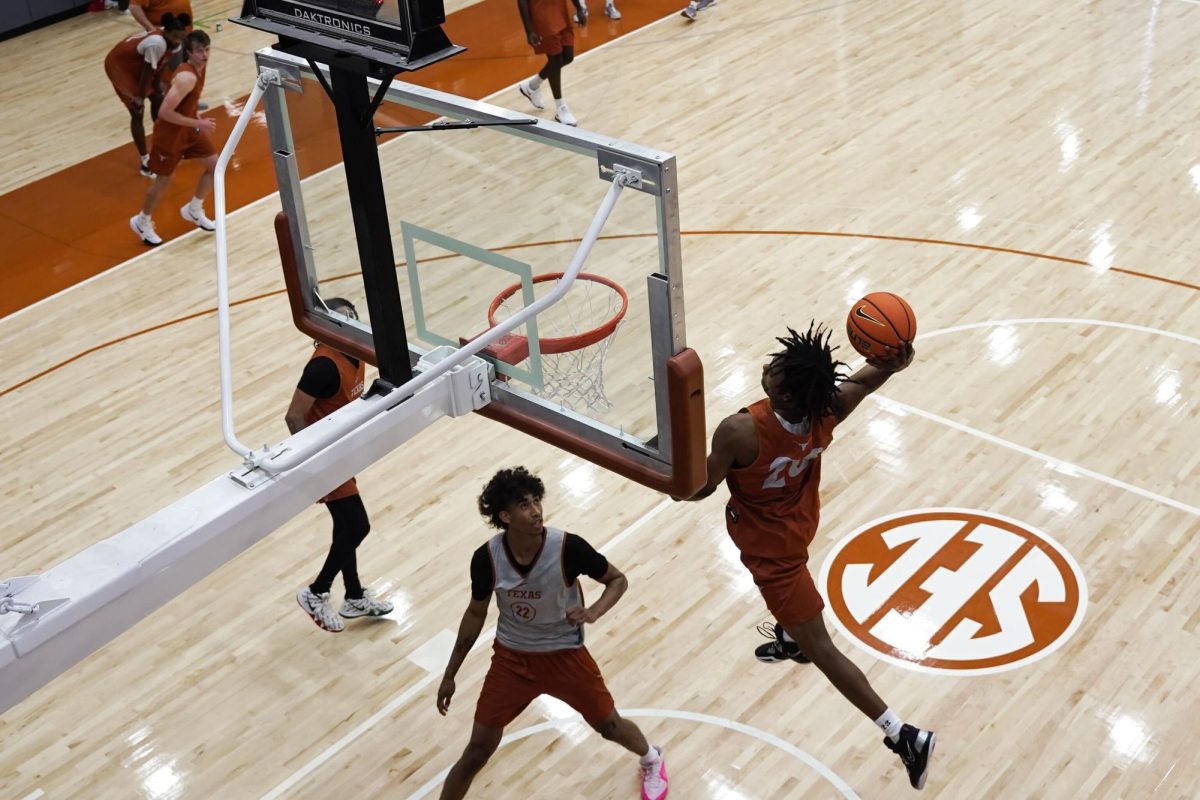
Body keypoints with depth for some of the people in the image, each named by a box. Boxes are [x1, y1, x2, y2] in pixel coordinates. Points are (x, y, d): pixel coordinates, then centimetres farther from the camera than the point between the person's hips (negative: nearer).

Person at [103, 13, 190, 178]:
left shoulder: (166, 37, -10)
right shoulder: (157, 43, -37)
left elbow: (156, 66, 5)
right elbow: (146, 71, -27)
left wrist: (156, 86, 13)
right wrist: (140, 97, -17)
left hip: (135, 63, 9)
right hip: (119, 65, -9)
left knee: (157, 98, 17)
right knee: (137, 113, -10)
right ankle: (146, 162, -2)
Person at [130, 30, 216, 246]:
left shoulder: (201, 66, -5)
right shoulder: (187, 77, -33)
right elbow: (164, 112, -34)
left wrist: (196, 116, 8)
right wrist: (198, 124, -28)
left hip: (189, 127, 8)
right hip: (169, 132, -8)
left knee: (214, 165, 11)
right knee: (164, 179, 6)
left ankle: (193, 210, 31)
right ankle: (142, 222, 29)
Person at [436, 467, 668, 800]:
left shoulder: (568, 547, -26)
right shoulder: (487, 558, -20)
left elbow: (618, 580, -9)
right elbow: (476, 614, -2)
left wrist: (593, 612, -31)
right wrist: (450, 675, 4)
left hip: (565, 654, 0)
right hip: (511, 657, 1)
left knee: (610, 726, 16)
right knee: (477, 751, -1)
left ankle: (651, 762, 52)